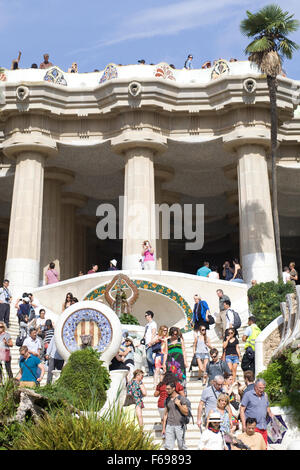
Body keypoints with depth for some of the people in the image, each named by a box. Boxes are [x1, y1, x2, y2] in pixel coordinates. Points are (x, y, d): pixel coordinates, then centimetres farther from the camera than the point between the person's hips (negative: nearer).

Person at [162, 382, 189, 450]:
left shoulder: (182, 398, -3)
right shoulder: (167, 400, 10)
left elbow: (186, 413, -5)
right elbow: (165, 414, 14)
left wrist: (179, 404, -17)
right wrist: (163, 428, 11)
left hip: (179, 426, -4)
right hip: (169, 426, 4)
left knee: (181, 447, 3)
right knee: (167, 447, -4)